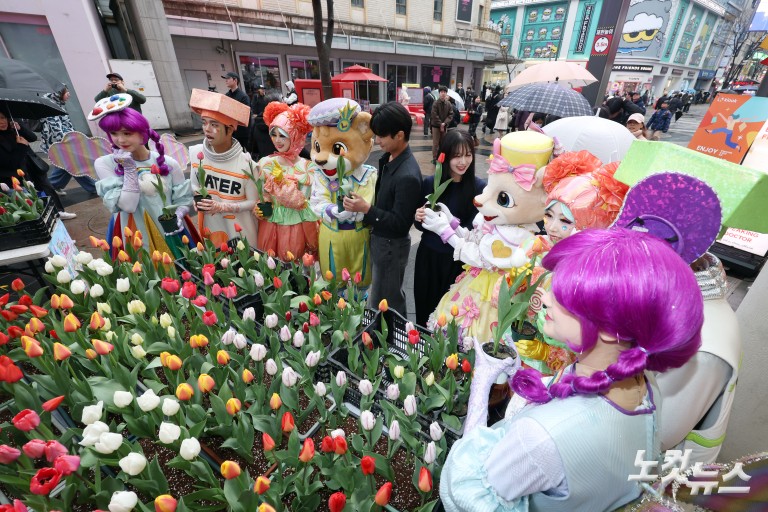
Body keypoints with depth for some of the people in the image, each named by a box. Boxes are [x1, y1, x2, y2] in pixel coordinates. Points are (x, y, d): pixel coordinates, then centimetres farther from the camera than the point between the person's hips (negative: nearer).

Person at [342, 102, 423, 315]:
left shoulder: (407, 176, -28)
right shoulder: (389, 158, 0)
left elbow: (400, 224, -24)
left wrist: (366, 209, -28)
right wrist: (365, 207, 1)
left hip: (392, 246, -9)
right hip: (382, 240, 9)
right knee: (392, 297, 26)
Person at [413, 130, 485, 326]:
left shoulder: (479, 187, -12)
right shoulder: (430, 183, -6)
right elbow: (420, 223, 5)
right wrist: (419, 218, -17)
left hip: (459, 260, -2)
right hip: (428, 255, 2)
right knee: (424, 307, 18)